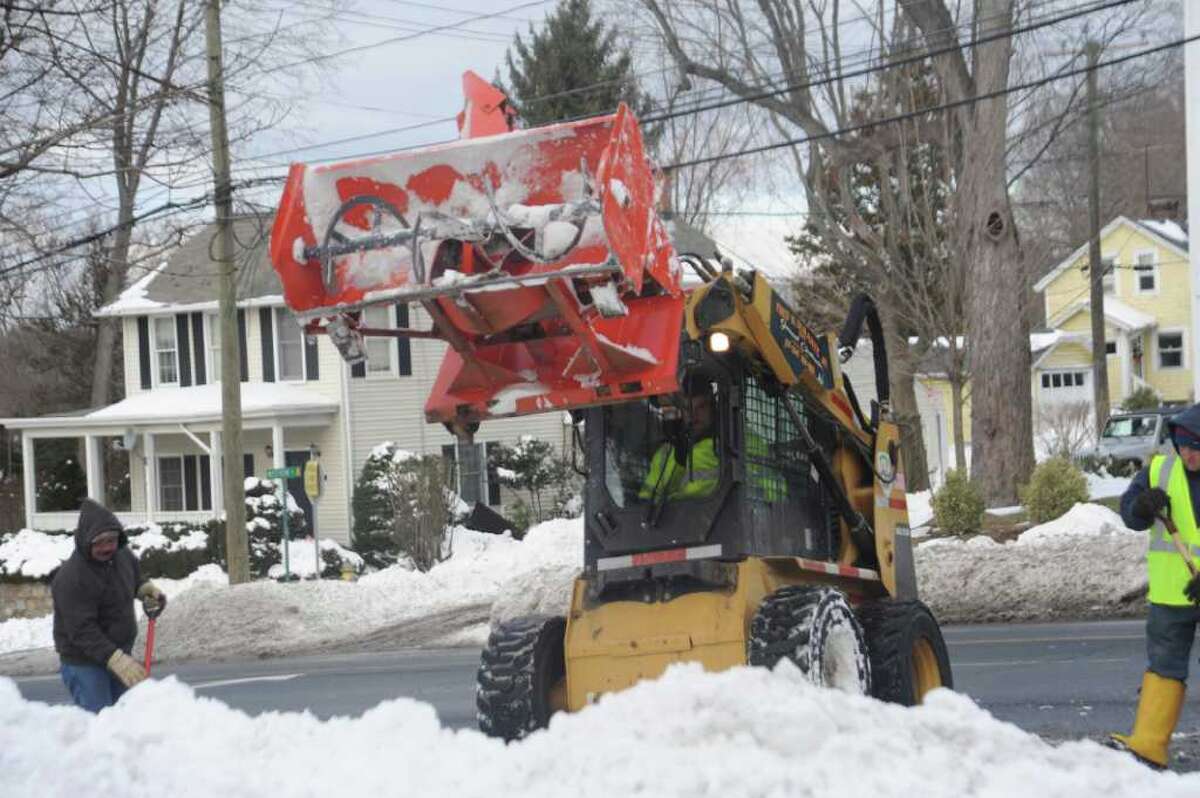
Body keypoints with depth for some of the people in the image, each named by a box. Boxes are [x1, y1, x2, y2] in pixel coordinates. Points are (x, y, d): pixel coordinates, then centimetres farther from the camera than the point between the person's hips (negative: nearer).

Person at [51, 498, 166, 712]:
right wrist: (116, 660, -38)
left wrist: (147, 589, 2)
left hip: (119, 653, 8)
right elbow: (82, 631, -29)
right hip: (84, 661, -8)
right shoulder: (71, 578, -26)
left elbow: (134, 576, 25)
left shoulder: (122, 555, 0)